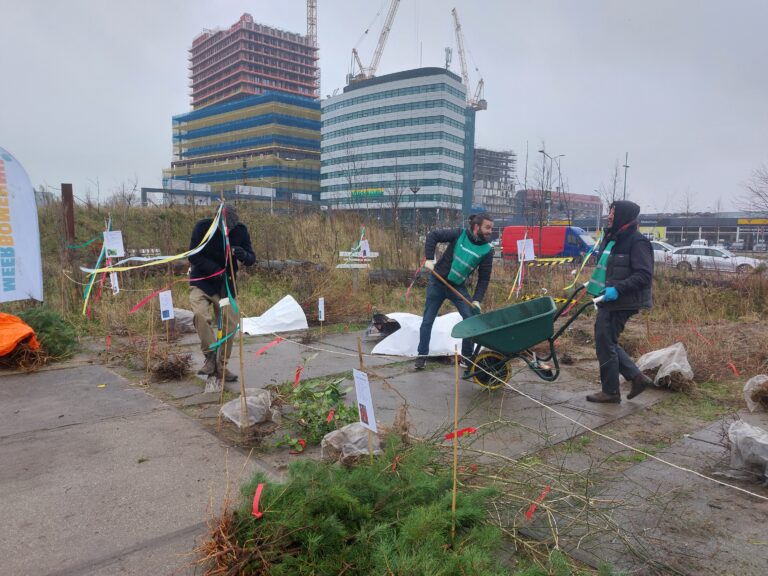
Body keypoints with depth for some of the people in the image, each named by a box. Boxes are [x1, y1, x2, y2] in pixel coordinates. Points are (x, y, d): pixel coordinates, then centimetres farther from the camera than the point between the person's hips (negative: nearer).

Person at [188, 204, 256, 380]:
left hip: (226, 284, 3)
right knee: (200, 314, -27)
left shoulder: (240, 231, -7)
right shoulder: (203, 227, -14)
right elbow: (193, 256, -13)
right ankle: (210, 356, -12)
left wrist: (243, 255, -28)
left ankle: (221, 364, 19)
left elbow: (252, 260, -4)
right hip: (201, 281, -2)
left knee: (229, 324, 1)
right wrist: (215, 269, -27)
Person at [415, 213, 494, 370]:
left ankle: (467, 358, 8)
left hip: (458, 287, 2)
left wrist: (477, 300, -15)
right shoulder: (460, 234, -12)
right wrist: (429, 259, -16)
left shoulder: (487, 250, -8)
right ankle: (422, 357, 19)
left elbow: (484, 278, -5)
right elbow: (433, 236, -7)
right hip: (437, 282, -1)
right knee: (427, 320, 4)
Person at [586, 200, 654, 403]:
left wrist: (618, 289, -26)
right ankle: (636, 377, 25)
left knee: (605, 344, -2)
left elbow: (644, 275, -19)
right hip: (608, 301, 9)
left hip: (620, 303, -9)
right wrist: (594, 284, 14)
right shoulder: (612, 238, 14)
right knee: (607, 342, 15)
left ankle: (610, 391, 12)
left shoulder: (637, 241, -14)